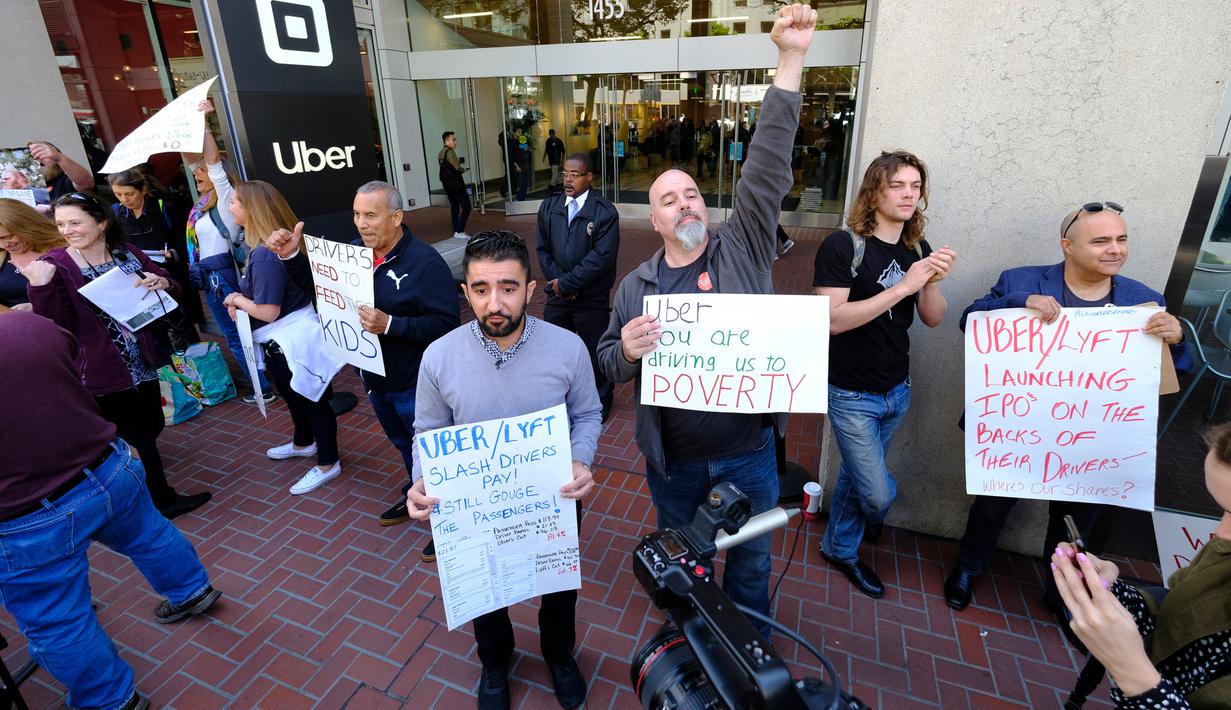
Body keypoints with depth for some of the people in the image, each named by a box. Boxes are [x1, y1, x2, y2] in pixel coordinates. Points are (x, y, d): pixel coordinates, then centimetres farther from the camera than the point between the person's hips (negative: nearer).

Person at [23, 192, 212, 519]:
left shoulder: (128, 253, 2)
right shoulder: (55, 266, -9)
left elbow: (174, 293, 4)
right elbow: (56, 325, -16)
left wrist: (163, 282, -18)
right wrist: (39, 286, -31)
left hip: (142, 361, 5)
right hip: (102, 370, -5)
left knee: (152, 427, 17)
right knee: (137, 436, 6)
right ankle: (163, 500, 23)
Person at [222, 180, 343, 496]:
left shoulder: (266, 255, -27)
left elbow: (268, 311, -28)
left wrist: (237, 300, -11)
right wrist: (241, 299, 1)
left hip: (289, 340, -10)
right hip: (285, 339, 10)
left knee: (311, 400, 5)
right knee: (294, 395, 28)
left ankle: (327, 464, 21)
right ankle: (303, 443, 50)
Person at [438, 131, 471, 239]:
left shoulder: (441, 153, 13)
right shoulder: (450, 152, -15)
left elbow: (447, 168, 12)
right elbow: (457, 167, -23)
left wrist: (460, 169, 5)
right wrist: (463, 169, -2)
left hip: (447, 184, 9)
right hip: (456, 184, -9)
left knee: (454, 207, 14)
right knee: (466, 207, -7)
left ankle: (456, 232, 14)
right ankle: (459, 231, -13)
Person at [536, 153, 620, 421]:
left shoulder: (605, 212, -12)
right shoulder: (549, 206, 3)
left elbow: (602, 257, -18)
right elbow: (542, 249, 4)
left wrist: (567, 283, -17)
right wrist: (557, 281, -9)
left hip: (592, 298, -4)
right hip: (557, 295, 4)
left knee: (595, 350, 9)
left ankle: (601, 400, 32)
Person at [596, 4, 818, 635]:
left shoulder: (743, 246, -5)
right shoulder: (635, 286, -2)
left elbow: (767, 167, -15)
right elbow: (607, 362, 4)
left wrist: (790, 61, -21)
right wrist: (627, 351, -21)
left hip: (748, 452, 0)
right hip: (673, 461, 1)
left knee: (751, 561, 22)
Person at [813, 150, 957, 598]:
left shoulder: (917, 250, 2)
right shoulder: (843, 246, -17)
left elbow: (933, 319, 2)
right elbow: (832, 319, -26)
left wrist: (932, 282, -17)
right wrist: (903, 287, -27)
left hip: (897, 391, 6)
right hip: (853, 395, -6)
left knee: (856, 475, 21)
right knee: (879, 493, 1)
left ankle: (839, 549, 42)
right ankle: (871, 518, 37)